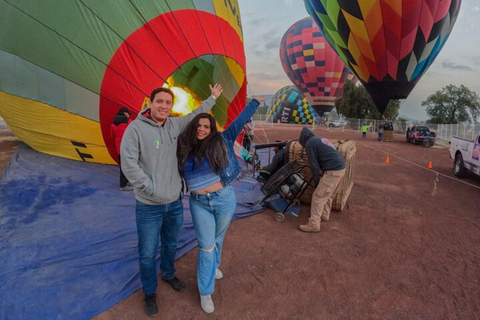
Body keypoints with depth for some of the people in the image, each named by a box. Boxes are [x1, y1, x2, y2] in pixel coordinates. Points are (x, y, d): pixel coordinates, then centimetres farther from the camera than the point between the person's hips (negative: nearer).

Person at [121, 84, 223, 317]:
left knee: (171, 245, 25)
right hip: (149, 207, -5)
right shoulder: (136, 128, -15)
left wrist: (212, 98, 29)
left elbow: (195, 115, 20)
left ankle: (168, 274, 52)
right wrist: (151, 189, -19)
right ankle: (150, 293, 35)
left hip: (175, 202, 5)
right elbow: (128, 164, -19)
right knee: (147, 254, 9)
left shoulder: (175, 124, 2)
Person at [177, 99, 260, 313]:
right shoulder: (185, 149, -1)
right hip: (199, 204, 0)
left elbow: (240, 121, -4)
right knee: (206, 245, 6)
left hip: (224, 199, 0)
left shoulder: (221, 142, -6)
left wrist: (255, 101, -1)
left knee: (217, 239, 21)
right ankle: (205, 292, 22)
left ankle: (214, 266, 51)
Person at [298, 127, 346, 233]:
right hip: (340, 168, 9)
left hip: (333, 171, -9)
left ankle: (314, 224, 3)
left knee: (318, 197, -2)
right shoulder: (320, 139, 23)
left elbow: (314, 165, -8)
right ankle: (325, 215, 40)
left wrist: (316, 182, 1)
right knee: (327, 194, 25)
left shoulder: (310, 143, -3)